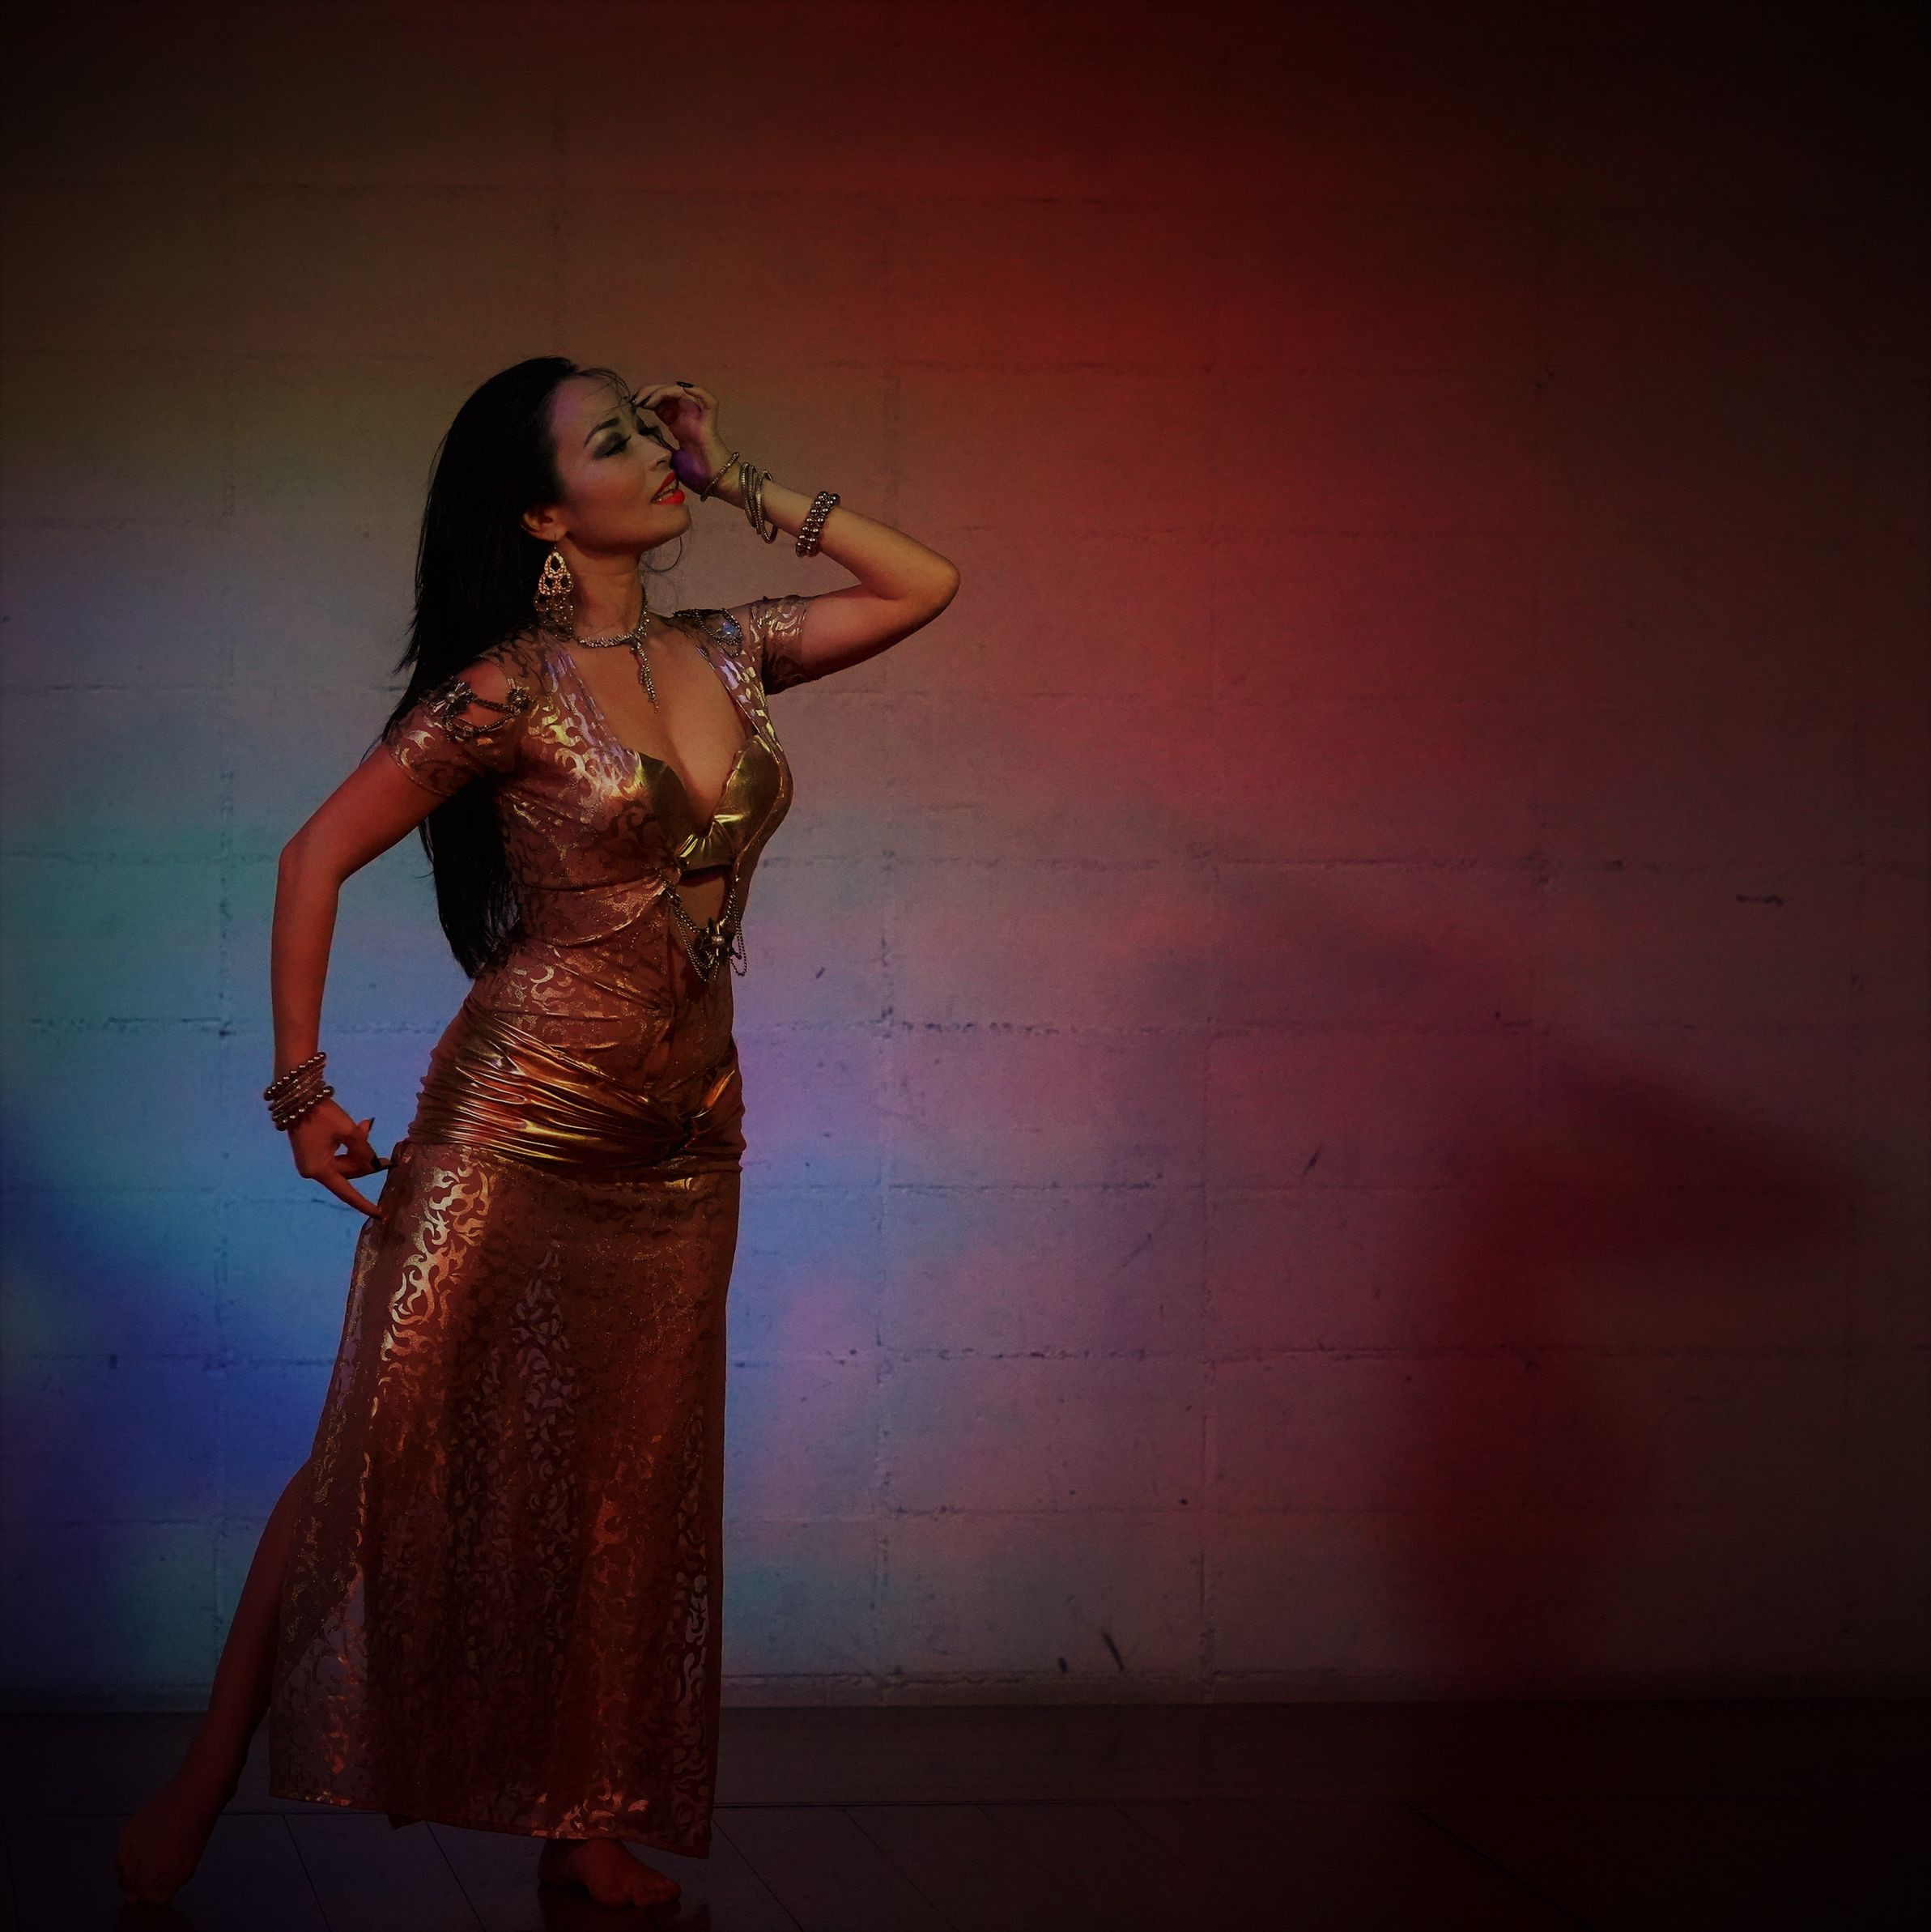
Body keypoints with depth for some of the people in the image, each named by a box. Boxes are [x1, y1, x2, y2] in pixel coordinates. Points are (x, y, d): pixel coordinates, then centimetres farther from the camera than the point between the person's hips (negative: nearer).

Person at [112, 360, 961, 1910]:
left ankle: (585, 1823, 17)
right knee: (385, 1452, -4)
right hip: (517, 1125, -6)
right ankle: (207, 1784, 6)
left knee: (627, 1485, 8)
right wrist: (301, 1088, -8)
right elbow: (318, 857, -8)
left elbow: (922, 585, 13)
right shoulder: (512, 688, -11)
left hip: (683, 1142, 6)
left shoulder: (725, 656, 6)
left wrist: (741, 484, 5)